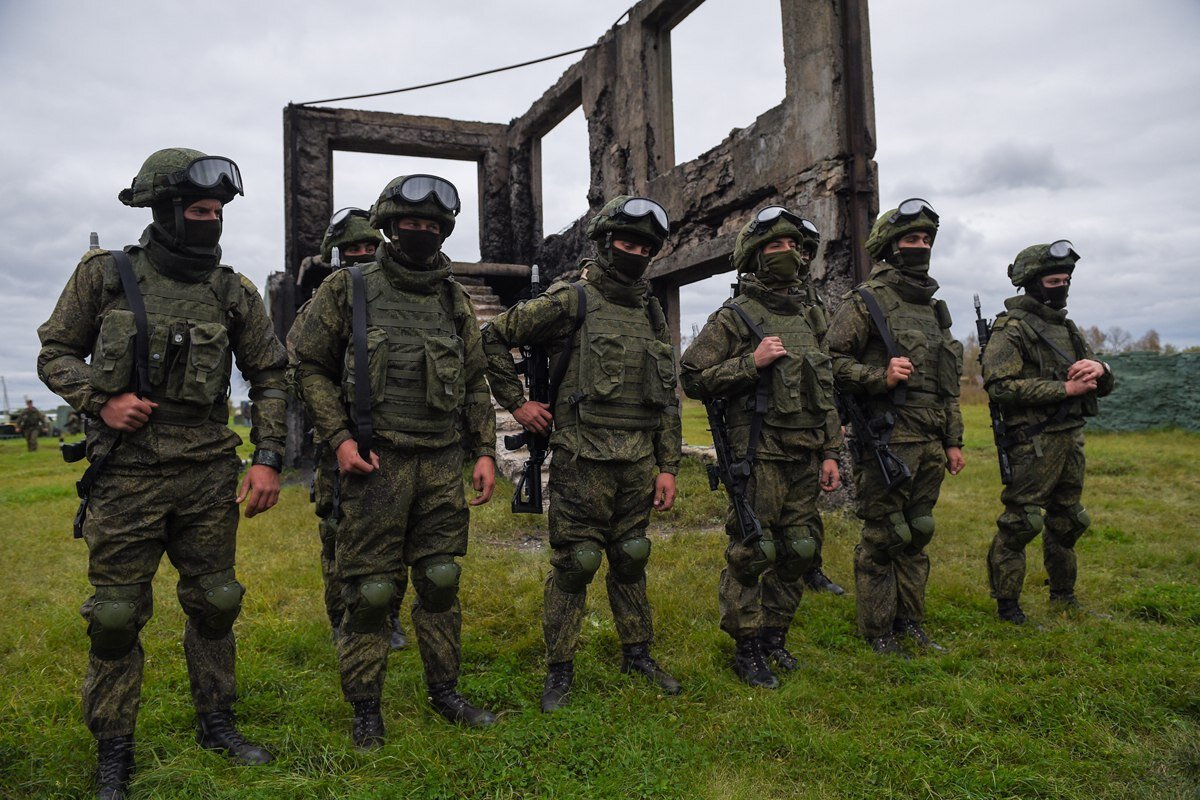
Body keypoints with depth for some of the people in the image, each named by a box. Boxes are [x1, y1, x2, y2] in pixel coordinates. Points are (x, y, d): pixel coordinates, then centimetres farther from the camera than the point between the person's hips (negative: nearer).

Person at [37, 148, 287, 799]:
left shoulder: (233, 292, 3)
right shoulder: (104, 275, 0)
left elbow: (269, 377, 7)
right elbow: (55, 352, 7)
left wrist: (268, 459, -1)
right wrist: (100, 402, -11)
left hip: (209, 477, 2)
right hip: (127, 474, -1)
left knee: (214, 604, 11)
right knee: (116, 615, 4)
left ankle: (217, 723, 29)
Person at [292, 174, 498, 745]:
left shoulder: (455, 300, 12)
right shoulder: (348, 289, 1)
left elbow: (476, 383, 15)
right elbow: (310, 366, 1)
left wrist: (484, 452, 7)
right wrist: (339, 437, -10)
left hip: (444, 463, 4)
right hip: (376, 461, -3)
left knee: (441, 581, 11)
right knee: (370, 590, 2)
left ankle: (444, 691, 27)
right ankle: (366, 709, 19)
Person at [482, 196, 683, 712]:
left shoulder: (652, 314, 13)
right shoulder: (570, 301, -5)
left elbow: (667, 398, 14)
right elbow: (494, 337, -2)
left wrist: (668, 467, 9)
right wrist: (516, 403, -4)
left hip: (638, 463, 6)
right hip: (582, 460, -5)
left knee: (631, 560, 15)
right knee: (575, 563, 0)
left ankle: (638, 655, 30)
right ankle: (559, 670, 15)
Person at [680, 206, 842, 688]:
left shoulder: (812, 315, 14)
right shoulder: (733, 318, -5)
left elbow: (825, 390, 18)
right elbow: (692, 378, -9)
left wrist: (830, 453, 13)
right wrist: (751, 363, -18)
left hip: (806, 459, 7)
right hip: (759, 457, -6)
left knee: (798, 553, 13)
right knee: (751, 554, -1)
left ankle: (775, 638, 30)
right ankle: (747, 650, 14)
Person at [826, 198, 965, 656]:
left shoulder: (935, 308, 18)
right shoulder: (865, 302, -4)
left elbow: (949, 383, 20)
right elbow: (833, 361, -11)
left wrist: (953, 440, 17)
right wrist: (880, 377, -23)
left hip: (928, 444, 7)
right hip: (886, 441, -7)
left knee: (916, 536, 14)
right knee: (881, 538, -1)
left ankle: (910, 624, 27)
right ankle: (878, 634, 11)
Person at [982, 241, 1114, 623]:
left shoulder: (1066, 328, 16)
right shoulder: (1011, 328, -9)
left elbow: (1104, 387, 18)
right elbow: (1001, 386, -22)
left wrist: (1099, 368, -6)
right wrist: (1067, 388, -19)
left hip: (1071, 440, 8)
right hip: (1033, 444, -8)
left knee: (1067, 522, 17)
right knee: (1020, 523, -6)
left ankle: (1064, 598, 33)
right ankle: (1007, 607, 5)